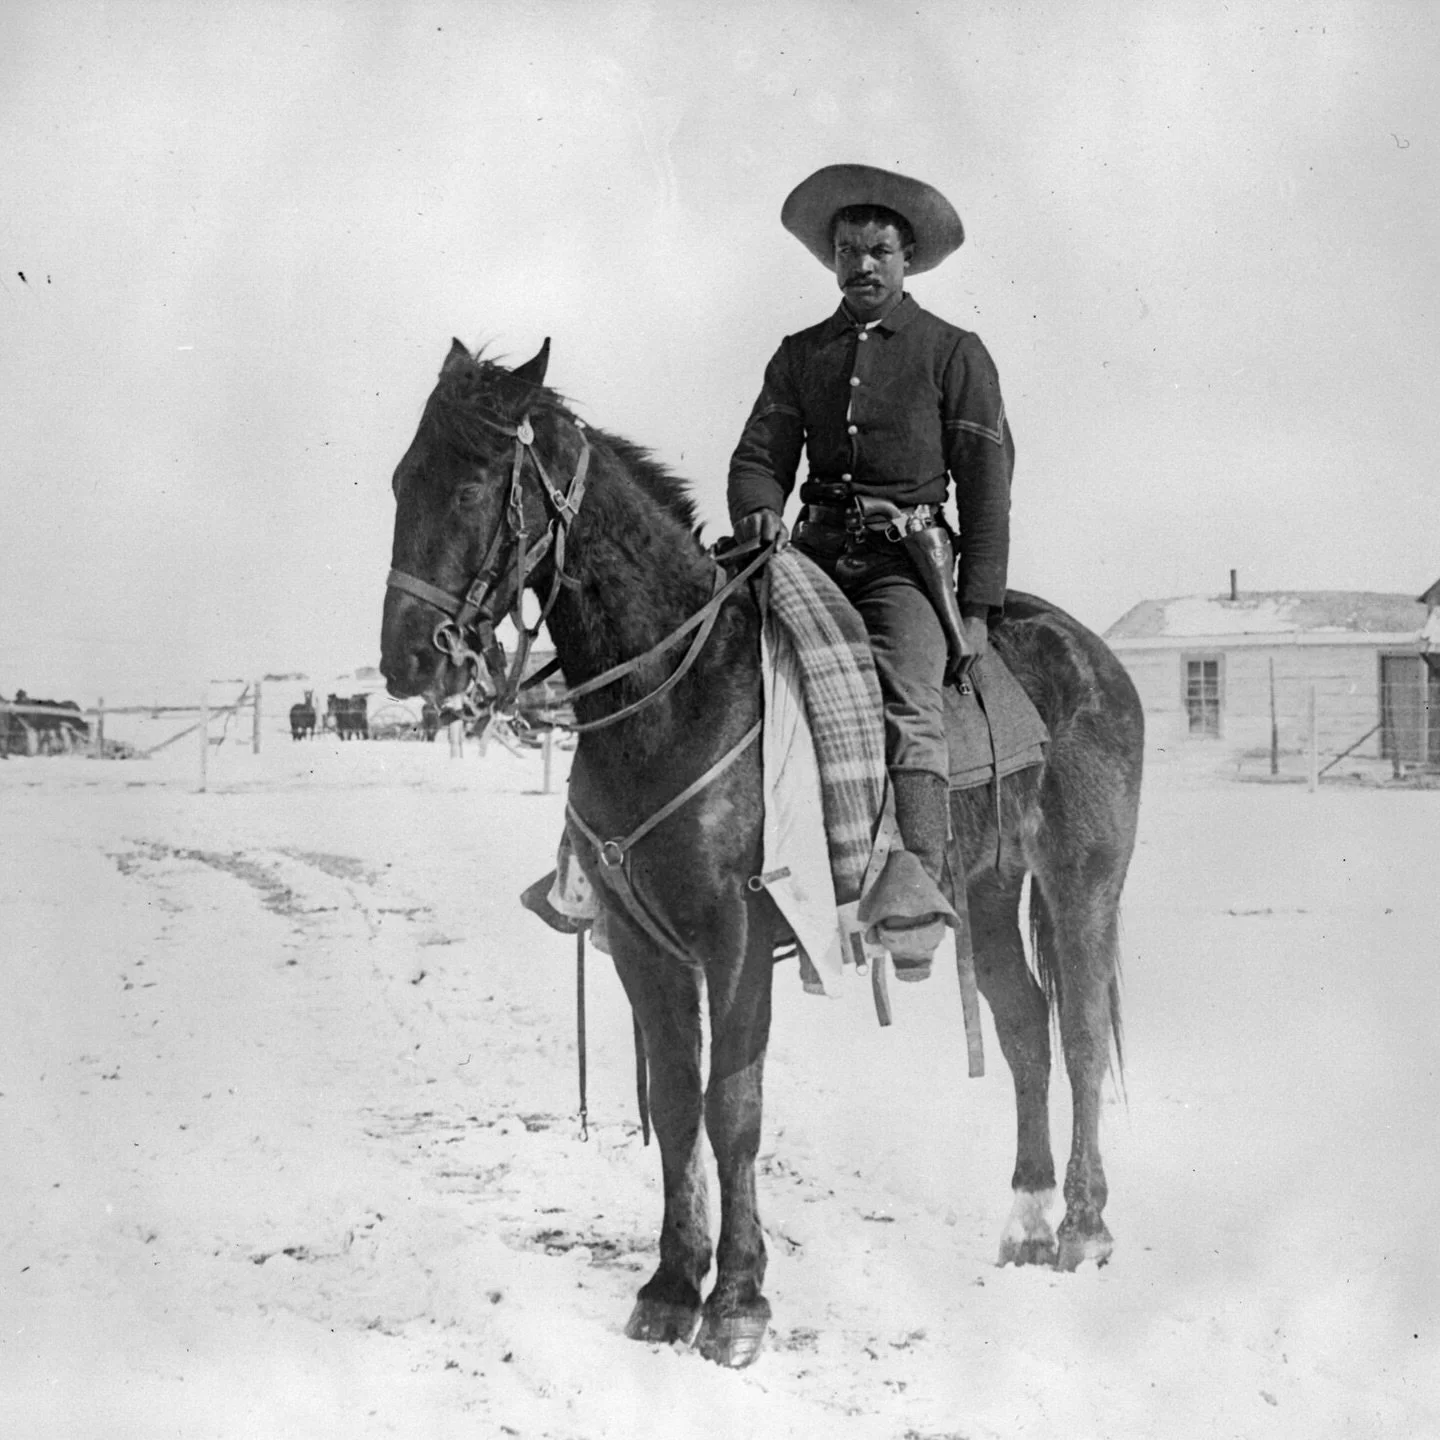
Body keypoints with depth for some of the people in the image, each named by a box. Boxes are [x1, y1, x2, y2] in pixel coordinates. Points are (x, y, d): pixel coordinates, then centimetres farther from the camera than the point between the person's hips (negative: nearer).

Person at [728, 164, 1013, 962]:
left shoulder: (953, 353, 8)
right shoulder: (799, 355, 18)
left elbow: (986, 485, 4)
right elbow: (760, 453, 13)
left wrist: (976, 610, -4)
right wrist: (758, 510, -13)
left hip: (906, 560, -4)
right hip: (813, 555, 4)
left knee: (908, 704, -26)